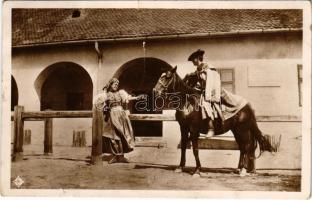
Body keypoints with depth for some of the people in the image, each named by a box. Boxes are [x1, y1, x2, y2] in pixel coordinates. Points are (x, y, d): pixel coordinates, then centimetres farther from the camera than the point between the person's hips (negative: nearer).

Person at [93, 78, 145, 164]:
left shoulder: (120, 92, 11)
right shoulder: (105, 94, 6)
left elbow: (128, 98, -1)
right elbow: (97, 101, 5)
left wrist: (137, 97, -14)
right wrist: (104, 107, -7)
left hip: (121, 114, 2)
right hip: (112, 115, -2)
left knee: (122, 135, 1)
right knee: (113, 136, -4)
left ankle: (121, 156, 7)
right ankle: (115, 156, 4)